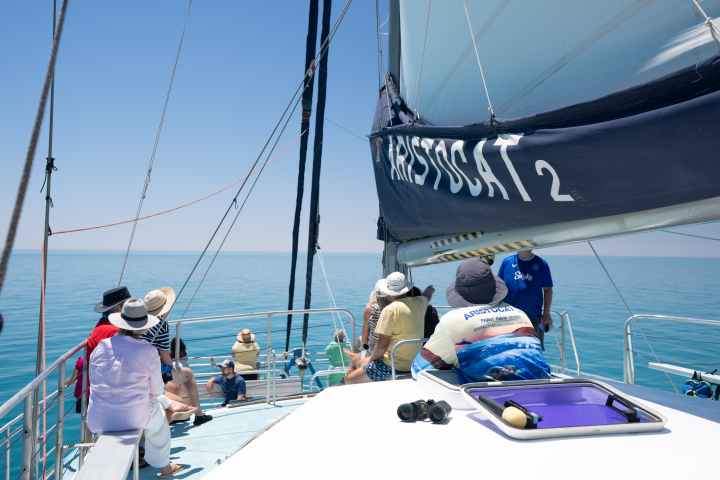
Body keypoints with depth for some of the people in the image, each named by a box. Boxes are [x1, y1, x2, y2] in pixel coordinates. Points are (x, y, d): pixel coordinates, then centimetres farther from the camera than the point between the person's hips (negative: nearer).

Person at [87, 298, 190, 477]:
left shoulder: (99, 348, -1)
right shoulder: (148, 351, -12)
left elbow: (96, 384, 10)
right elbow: (156, 390, -4)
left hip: (98, 421, 3)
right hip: (134, 418, -2)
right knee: (158, 415, 30)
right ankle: (163, 466, 45)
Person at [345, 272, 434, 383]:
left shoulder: (390, 310, -20)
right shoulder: (419, 303, 0)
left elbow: (381, 346, -20)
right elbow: (428, 295, 27)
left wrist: (371, 359, -3)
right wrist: (430, 289, 48)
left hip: (394, 367, -8)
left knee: (350, 379, 2)